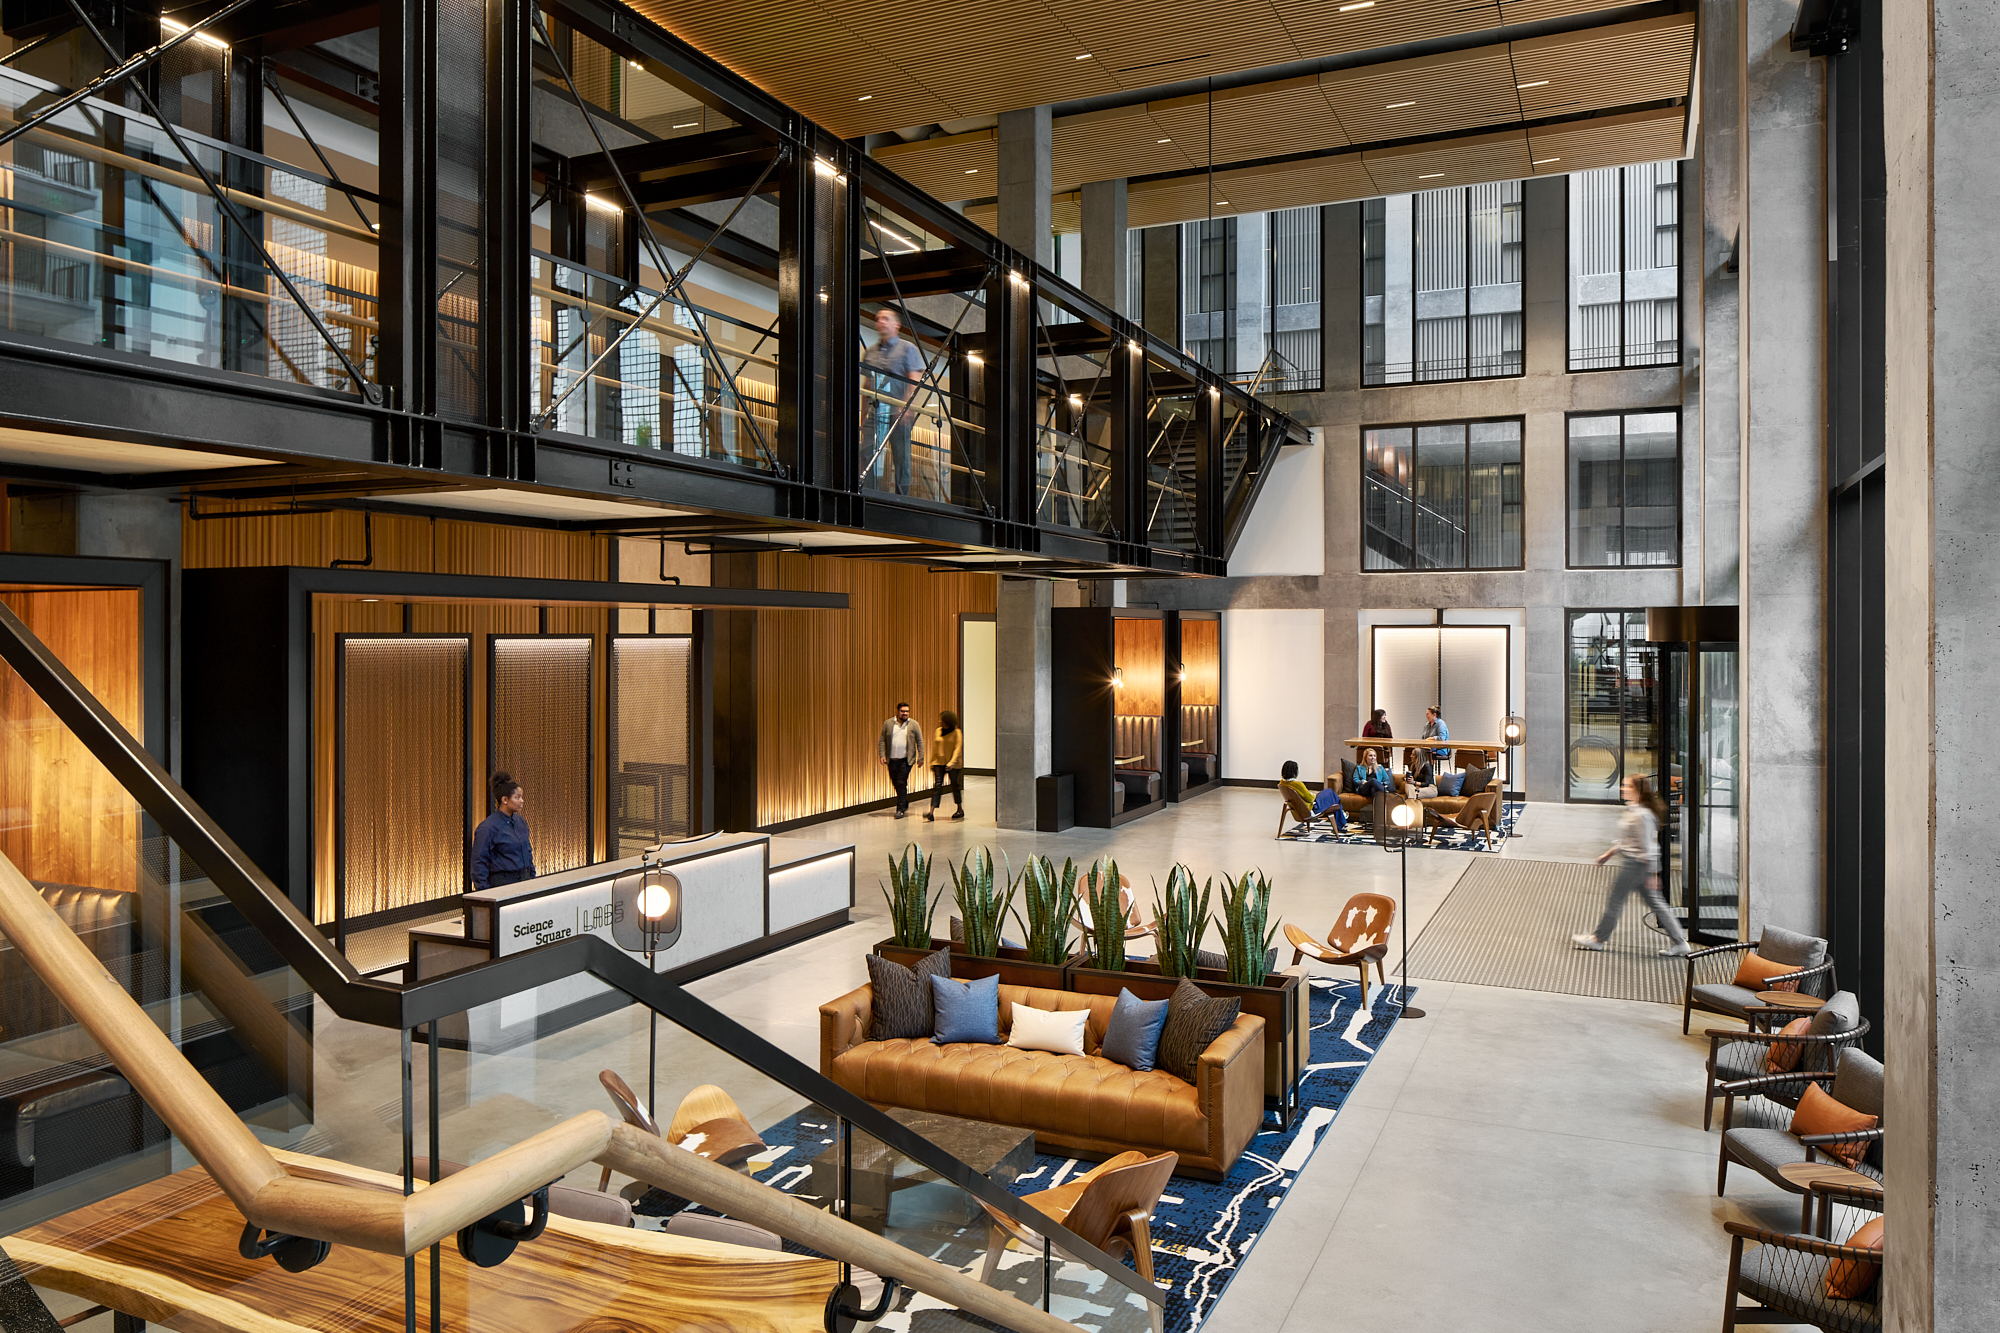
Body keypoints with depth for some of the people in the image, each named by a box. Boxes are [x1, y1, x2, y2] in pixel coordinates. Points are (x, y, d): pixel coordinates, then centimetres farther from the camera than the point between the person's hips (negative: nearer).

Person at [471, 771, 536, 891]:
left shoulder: (521, 822, 11)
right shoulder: (488, 827, -9)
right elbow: (478, 861, -8)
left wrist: (532, 876, 20)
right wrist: (484, 892, -10)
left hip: (524, 878, 6)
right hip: (501, 881, -6)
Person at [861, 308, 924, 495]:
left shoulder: (908, 348, 8)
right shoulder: (870, 352, 21)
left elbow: (915, 381, -2)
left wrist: (906, 405, -16)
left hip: (898, 412, -4)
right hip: (875, 411, 4)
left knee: (901, 457, -3)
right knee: (868, 456, -8)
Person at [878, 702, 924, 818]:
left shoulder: (914, 725, 3)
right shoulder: (888, 724, 5)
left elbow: (920, 742, 5)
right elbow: (882, 741, 7)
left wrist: (920, 757, -1)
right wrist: (882, 755, -4)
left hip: (906, 760, -3)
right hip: (892, 760, 3)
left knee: (901, 783, -9)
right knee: (896, 783, 10)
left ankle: (901, 809, -3)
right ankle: (905, 804, 30)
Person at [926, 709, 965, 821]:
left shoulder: (957, 733, -6)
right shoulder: (938, 731, 8)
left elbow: (958, 749, -13)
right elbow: (934, 748, 15)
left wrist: (952, 762, -25)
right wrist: (932, 763, 13)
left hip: (953, 765, -3)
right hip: (939, 763, 3)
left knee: (955, 786, 7)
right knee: (937, 786, -8)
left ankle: (960, 810, 25)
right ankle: (931, 811, -18)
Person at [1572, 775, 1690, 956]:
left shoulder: (1641, 815, -19)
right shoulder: (1632, 811, 12)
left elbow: (1647, 845, -19)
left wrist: (1652, 874, -18)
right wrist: (1609, 853, 25)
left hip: (1635, 864, -10)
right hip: (1632, 862, 10)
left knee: (1615, 900, 3)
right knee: (1655, 902, 11)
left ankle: (1599, 938, 16)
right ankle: (1679, 942, 13)